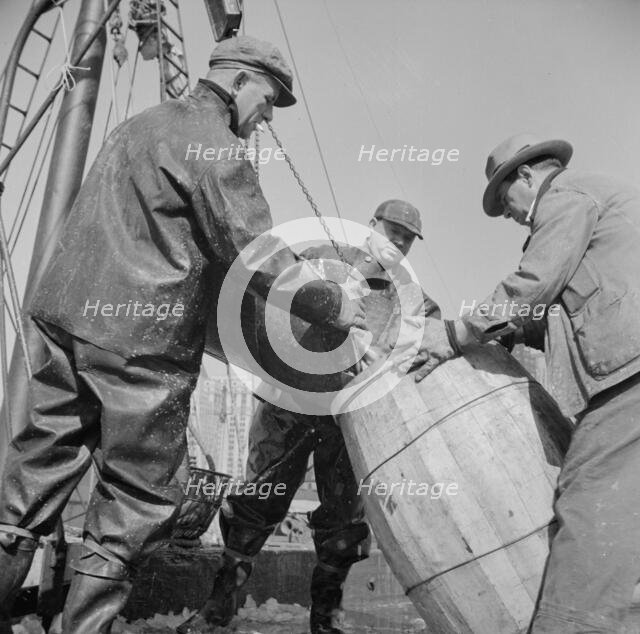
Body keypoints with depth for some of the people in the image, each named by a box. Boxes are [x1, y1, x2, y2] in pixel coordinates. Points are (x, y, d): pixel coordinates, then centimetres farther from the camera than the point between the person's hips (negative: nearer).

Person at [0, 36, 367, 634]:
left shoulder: (139, 124, 21)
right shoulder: (213, 146, -7)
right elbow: (260, 260, -13)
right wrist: (336, 305, -1)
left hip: (66, 314, 9)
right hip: (142, 339, -9)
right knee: (137, 499, 4)